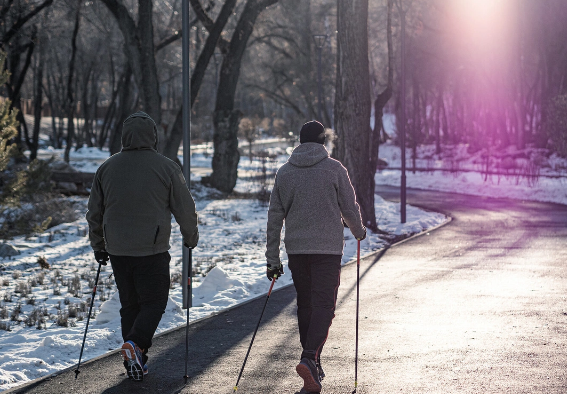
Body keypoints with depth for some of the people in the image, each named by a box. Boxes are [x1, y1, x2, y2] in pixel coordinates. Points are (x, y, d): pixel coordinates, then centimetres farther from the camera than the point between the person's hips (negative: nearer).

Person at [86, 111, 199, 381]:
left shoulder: (107, 168, 5)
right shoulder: (166, 167, -6)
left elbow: (94, 213, 12)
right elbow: (185, 209, 0)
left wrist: (98, 247, 23)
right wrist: (191, 238, 16)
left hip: (118, 250, 4)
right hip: (152, 250, -4)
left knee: (129, 304, 13)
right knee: (154, 301, 7)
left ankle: (135, 364, 12)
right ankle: (136, 343, -17)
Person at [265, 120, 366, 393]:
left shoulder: (284, 173, 6)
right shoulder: (334, 169, -4)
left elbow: (274, 218, 6)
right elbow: (350, 208, 1)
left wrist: (272, 259, 10)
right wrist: (359, 231, 23)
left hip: (296, 249, 4)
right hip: (328, 248, -4)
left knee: (305, 305, 15)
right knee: (324, 305, -4)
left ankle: (314, 368, 21)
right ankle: (310, 359, -25)